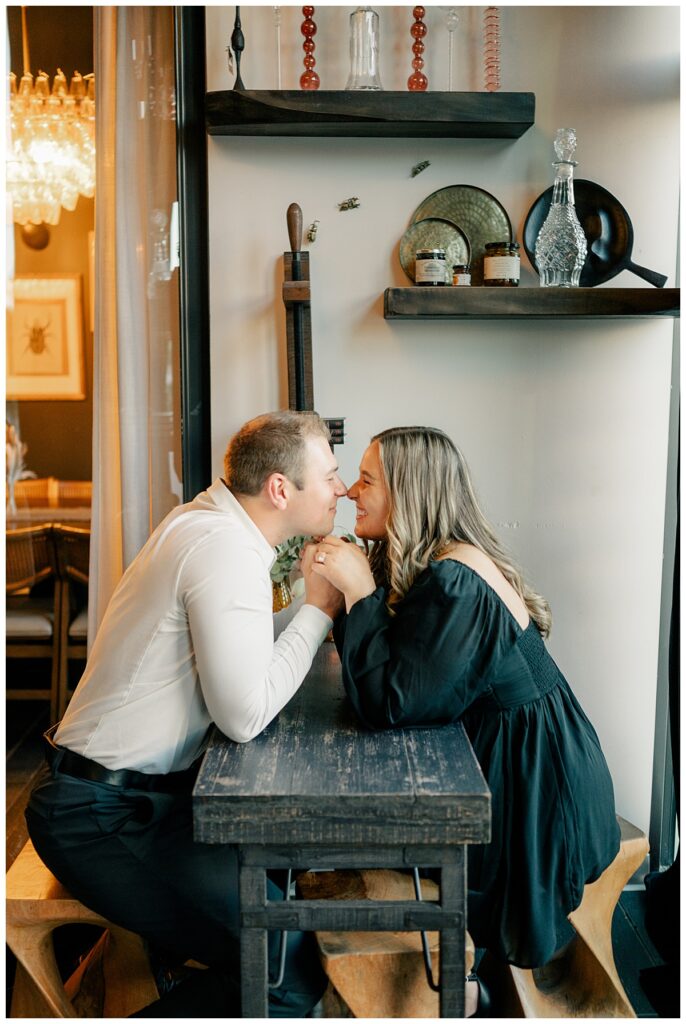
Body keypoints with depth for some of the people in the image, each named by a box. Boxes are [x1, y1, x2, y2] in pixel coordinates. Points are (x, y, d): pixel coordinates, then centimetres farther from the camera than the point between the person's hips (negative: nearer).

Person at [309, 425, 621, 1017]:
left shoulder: (453, 580, -27)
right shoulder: (440, 563, 3)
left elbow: (391, 704, -28)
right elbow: (400, 668, 2)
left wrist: (360, 592, -25)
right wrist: (348, 588, -8)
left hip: (533, 789, -9)